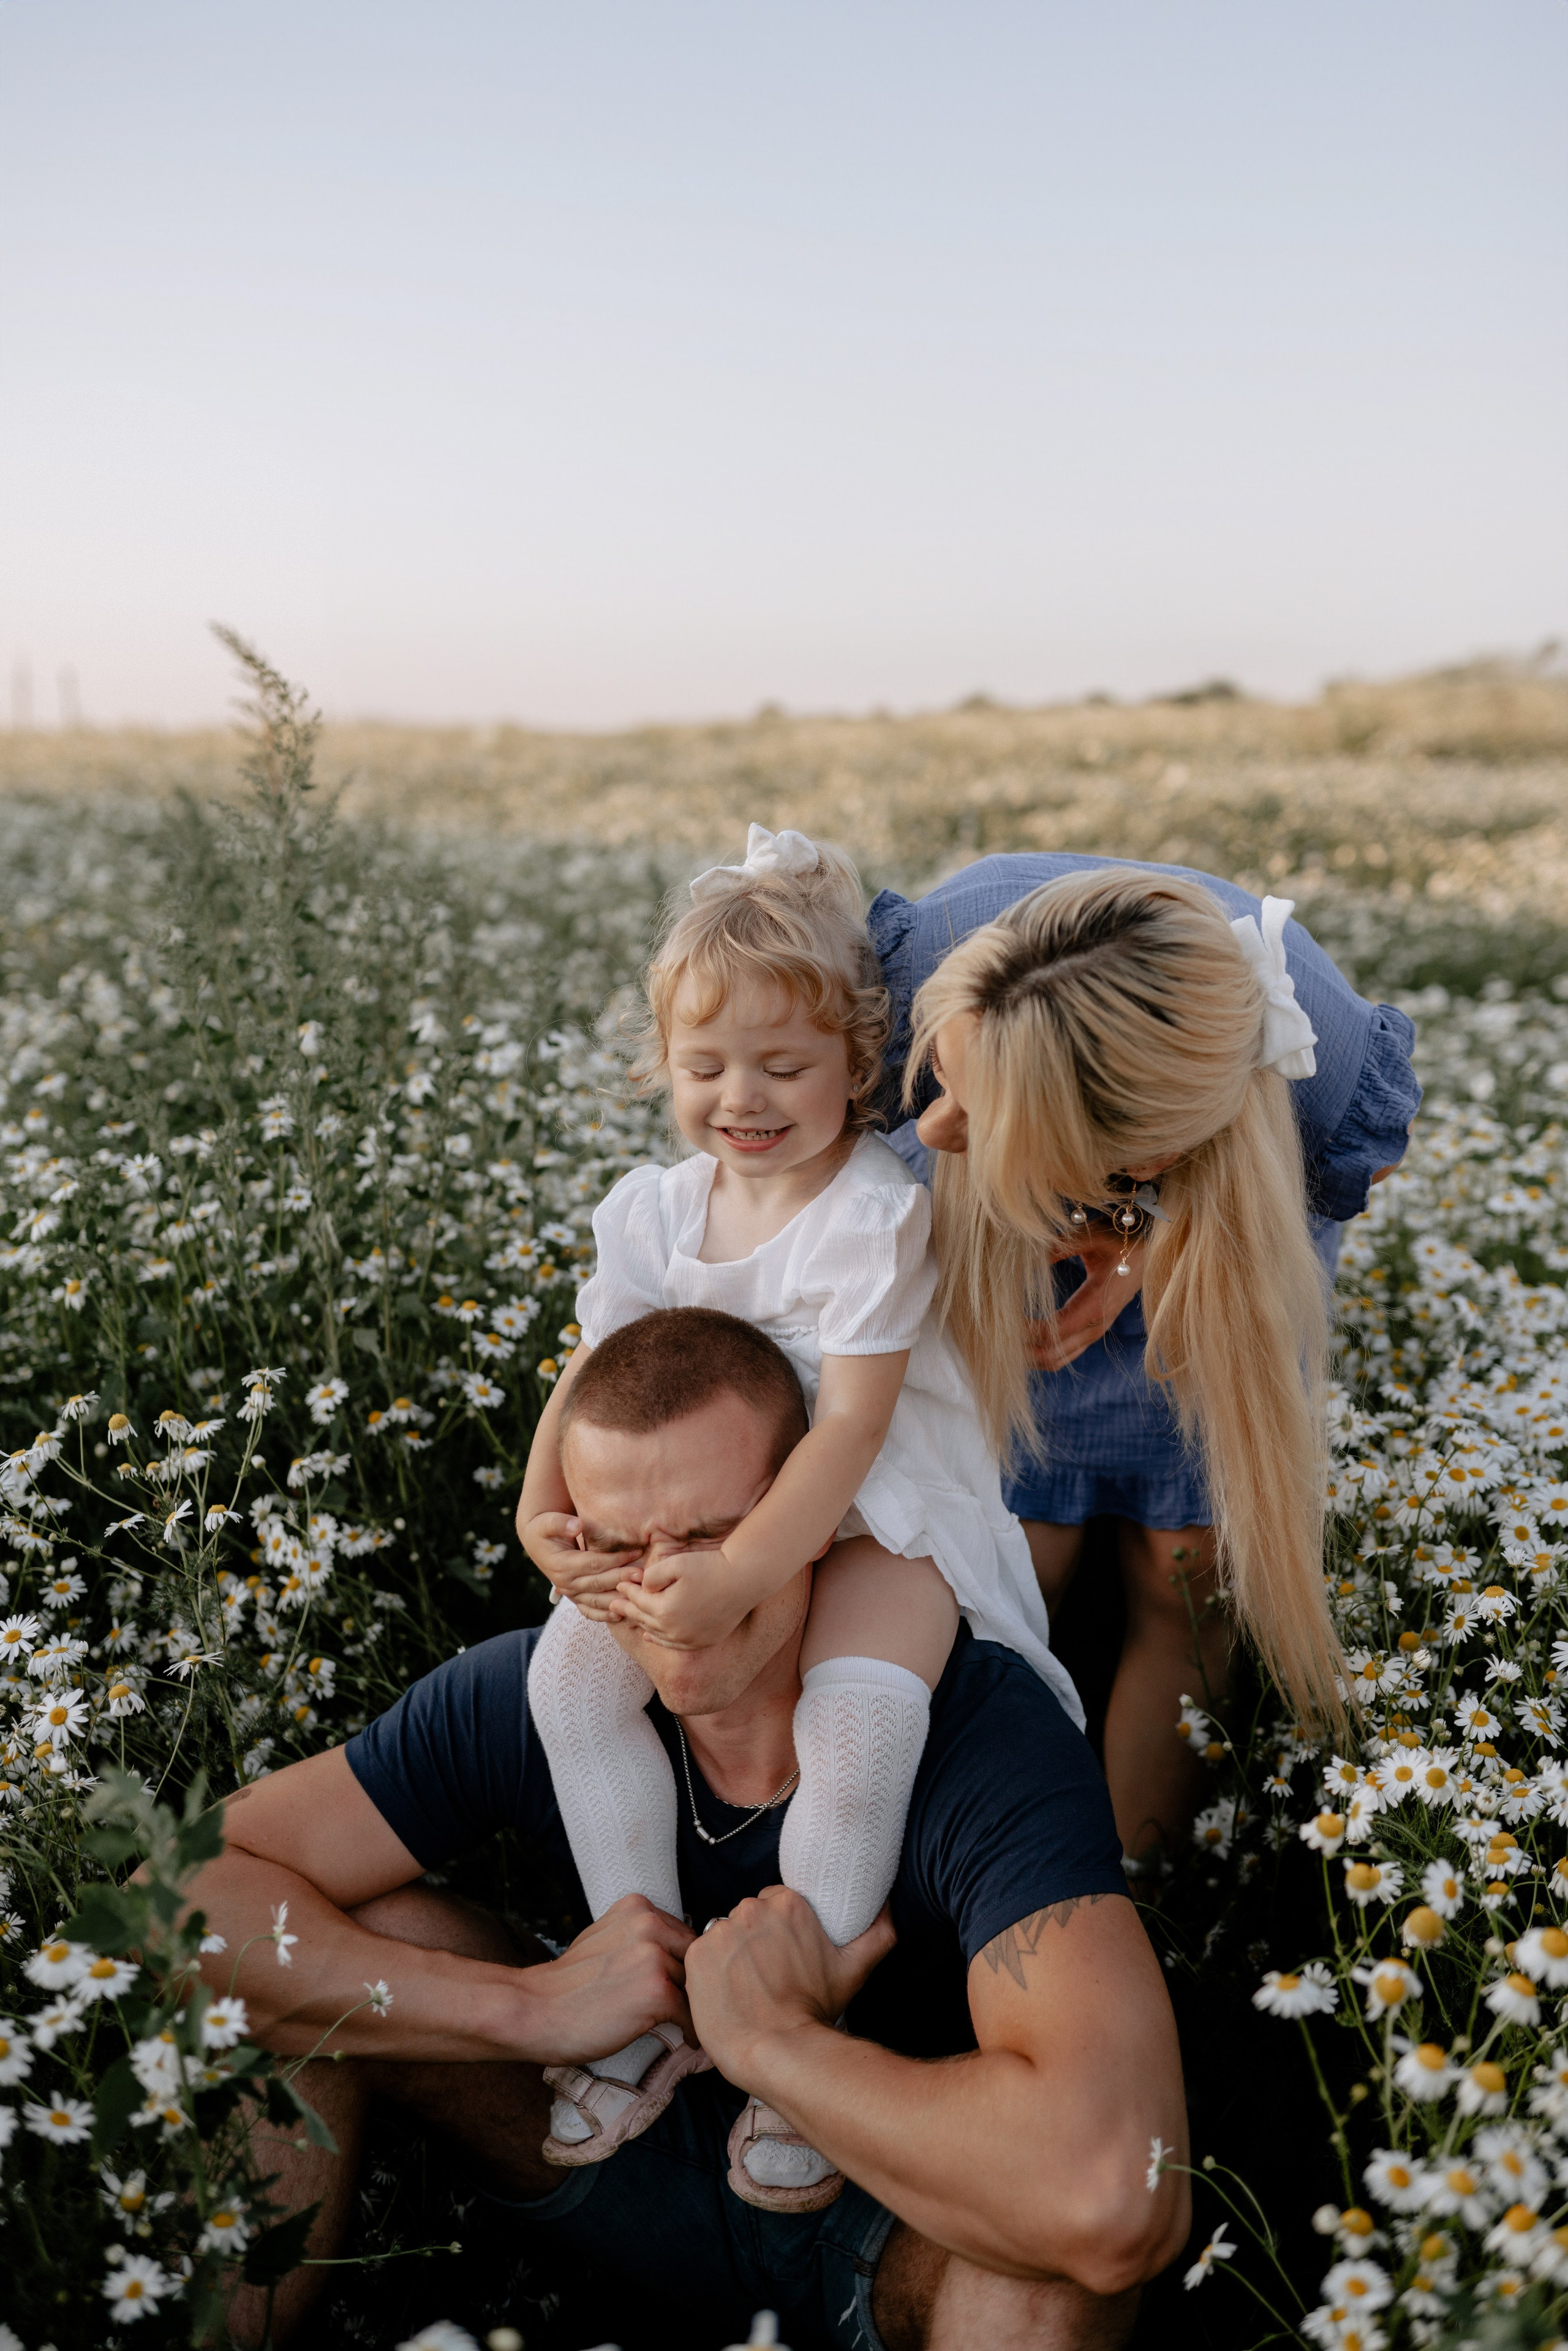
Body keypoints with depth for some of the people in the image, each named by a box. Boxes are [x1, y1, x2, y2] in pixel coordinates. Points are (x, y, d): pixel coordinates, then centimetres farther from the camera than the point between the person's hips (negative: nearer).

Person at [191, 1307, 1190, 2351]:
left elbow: (1110, 2195, -49)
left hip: (904, 2236, -3)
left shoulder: (991, 1733, -33)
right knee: (322, 1951, -14)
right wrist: (530, 2003, -30)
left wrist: (773, 2034, -33)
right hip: (649, 2169, 4)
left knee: (1049, 2217, -39)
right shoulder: (533, 1697, -19)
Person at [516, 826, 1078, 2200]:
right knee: (574, 1670, -15)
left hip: (882, 1519, -6)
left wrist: (739, 1576, -34)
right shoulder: (655, 1212, 1)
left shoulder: (878, 1215, -19)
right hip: (700, 1503, 6)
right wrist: (545, 1509, -18)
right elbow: (592, 1375, 1)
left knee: (857, 1720, -31)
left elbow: (850, 1429, -25)